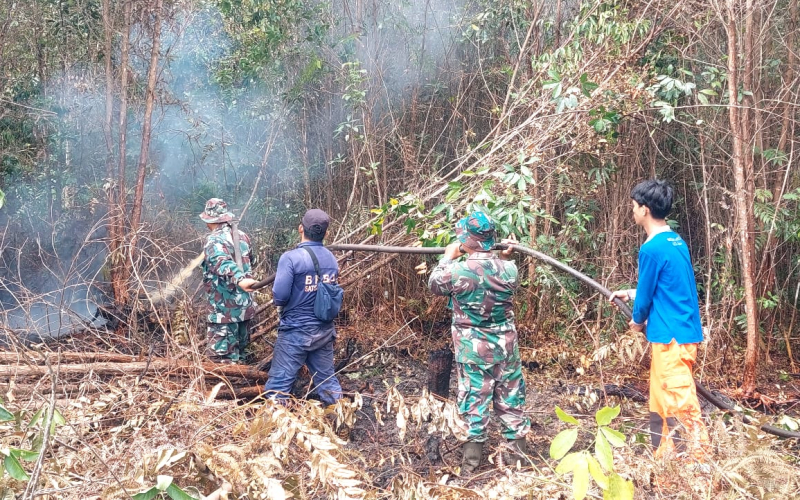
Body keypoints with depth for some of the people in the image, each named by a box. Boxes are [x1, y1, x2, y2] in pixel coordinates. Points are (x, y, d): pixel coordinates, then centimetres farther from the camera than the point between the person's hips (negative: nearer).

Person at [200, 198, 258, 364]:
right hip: (245, 306, 8)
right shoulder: (242, 236, 8)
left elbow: (223, 263, -34)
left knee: (223, 360, -1)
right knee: (238, 353, 21)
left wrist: (239, 280, -51)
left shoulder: (214, 240, -14)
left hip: (225, 309, -7)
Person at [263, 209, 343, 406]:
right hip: (325, 331, 6)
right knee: (327, 379, 16)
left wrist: (277, 299, 4)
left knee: (279, 384, 2)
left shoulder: (291, 257, -16)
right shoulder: (332, 259, 5)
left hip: (296, 331, -6)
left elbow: (280, 296, -18)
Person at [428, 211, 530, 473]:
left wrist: (448, 257, 13)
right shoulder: (508, 269, -8)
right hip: (505, 344, 3)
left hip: (472, 348, -3)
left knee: (474, 398, 8)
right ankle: (518, 450, 27)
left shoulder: (458, 270, -19)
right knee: (510, 396, 16)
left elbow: (434, 284, 2)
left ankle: (472, 459, 17)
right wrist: (505, 256, 18)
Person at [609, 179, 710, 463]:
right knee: (661, 403, 16)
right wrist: (632, 294, 29)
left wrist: (638, 321, 10)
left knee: (681, 407, -6)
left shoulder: (652, 249, -16)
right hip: (680, 332, 10)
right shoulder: (677, 242, 12)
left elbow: (646, 296, -9)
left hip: (671, 337, -10)